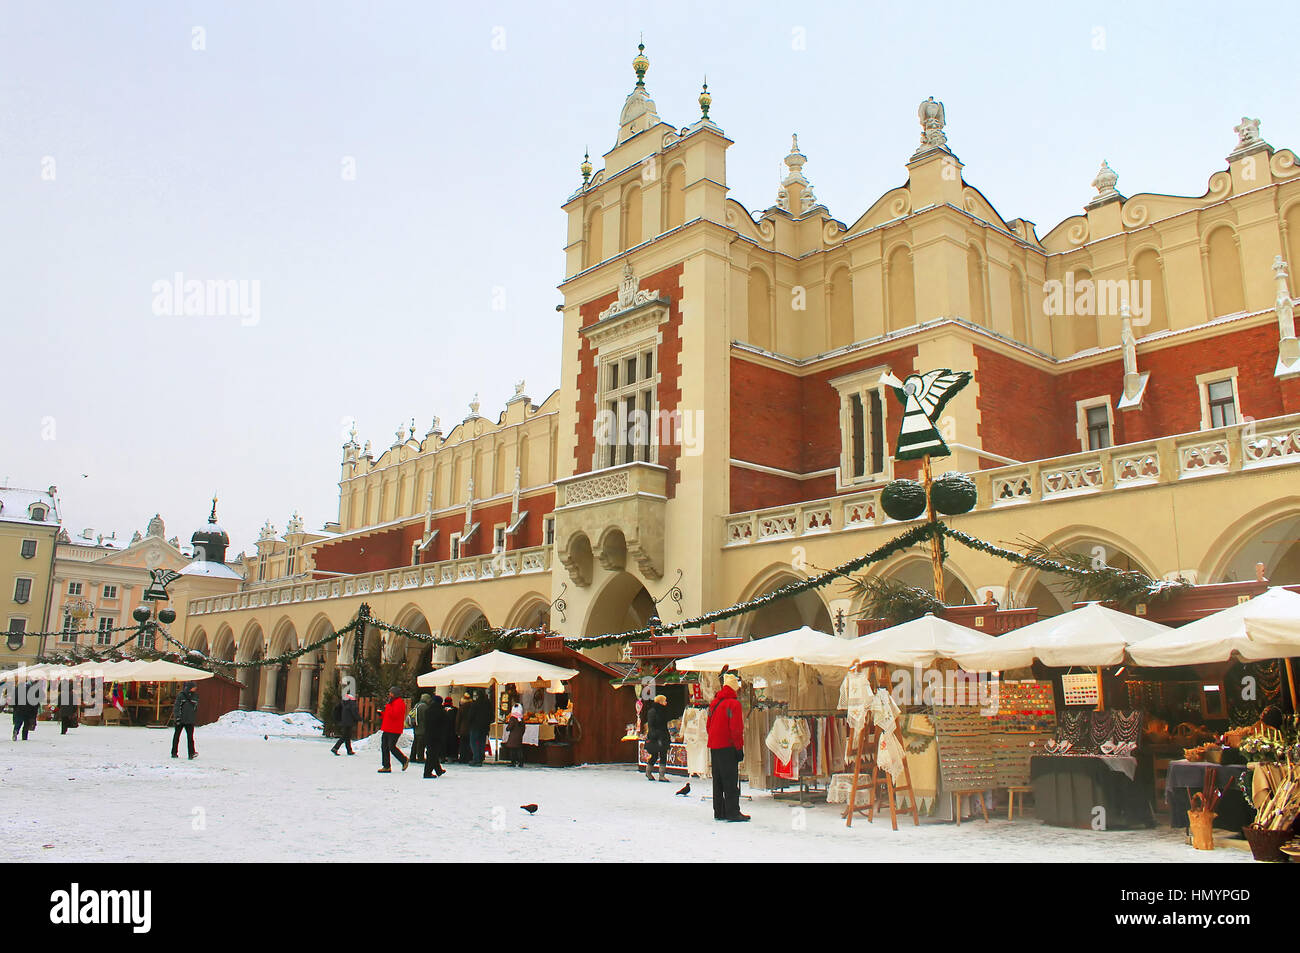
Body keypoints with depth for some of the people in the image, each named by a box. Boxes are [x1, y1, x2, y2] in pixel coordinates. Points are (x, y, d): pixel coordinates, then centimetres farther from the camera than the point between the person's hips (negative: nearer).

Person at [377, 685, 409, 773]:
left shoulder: (399, 702, -12)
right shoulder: (392, 702, 20)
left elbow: (394, 715, -24)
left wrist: (388, 705, -19)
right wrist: (381, 714, 9)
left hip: (394, 730, -10)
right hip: (387, 729, 10)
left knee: (391, 747, -10)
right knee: (384, 747, 7)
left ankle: (404, 760, 7)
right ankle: (386, 766, 11)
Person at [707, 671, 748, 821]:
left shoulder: (714, 702, 11)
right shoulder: (733, 703, -12)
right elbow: (736, 728, -16)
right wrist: (739, 748, -11)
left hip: (714, 747, 7)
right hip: (727, 747, -7)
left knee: (718, 780, 12)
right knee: (731, 781, -4)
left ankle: (719, 812, 15)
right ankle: (732, 812, -5)